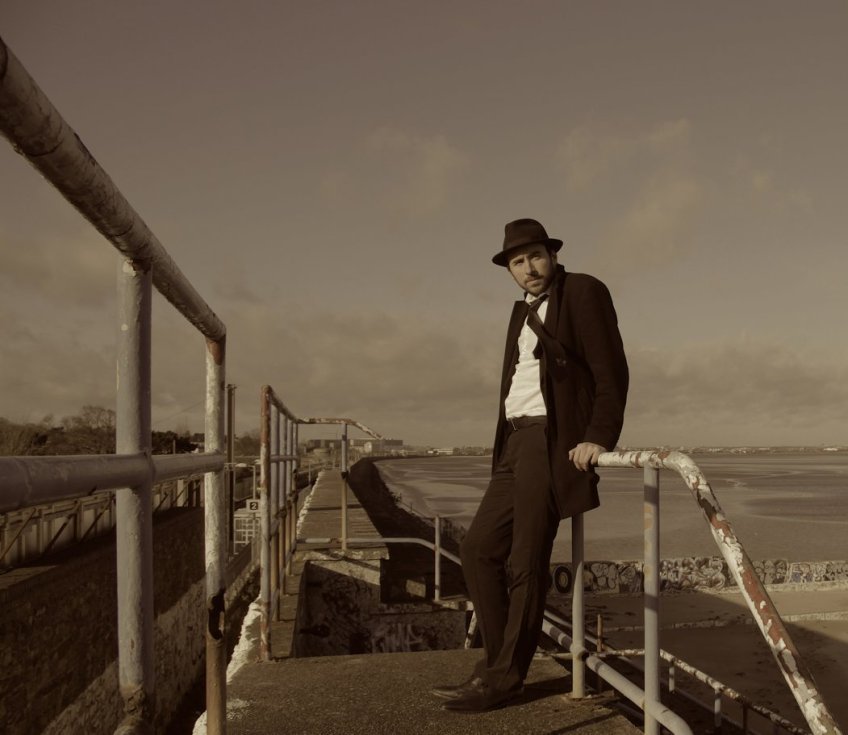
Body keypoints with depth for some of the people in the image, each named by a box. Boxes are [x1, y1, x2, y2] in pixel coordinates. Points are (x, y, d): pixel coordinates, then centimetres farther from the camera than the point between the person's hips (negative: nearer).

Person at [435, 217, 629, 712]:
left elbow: (611, 372, -10)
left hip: (554, 442, -8)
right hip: (517, 443, 9)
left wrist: (598, 437, -20)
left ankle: (505, 677, 8)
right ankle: (500, 659, 18)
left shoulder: (583, 292, -2)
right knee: (479, 547, 8)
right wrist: (508, 445, 12)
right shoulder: (524, 310, 21)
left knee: (526, 562, -4)